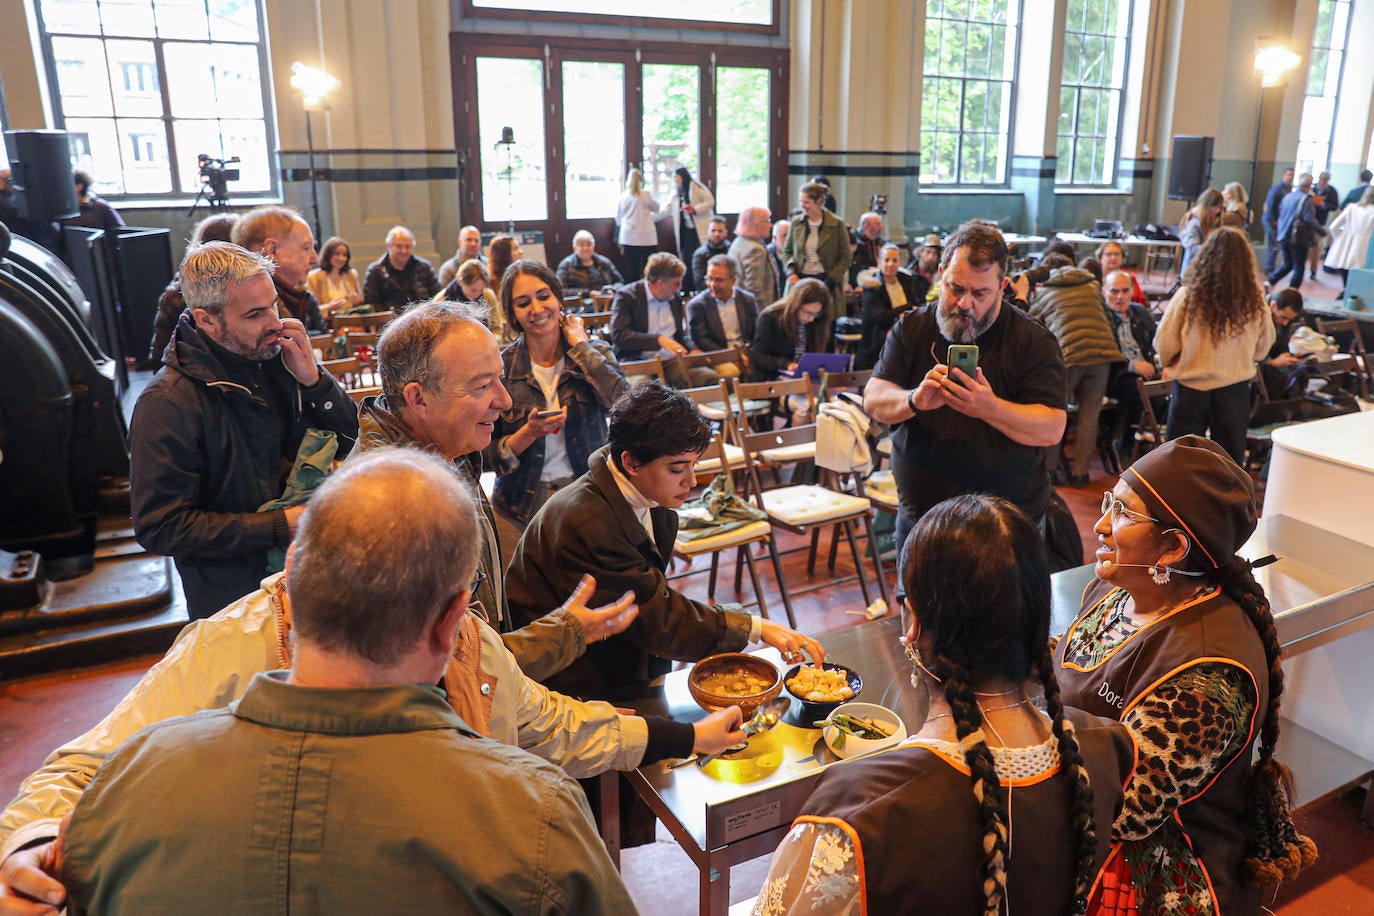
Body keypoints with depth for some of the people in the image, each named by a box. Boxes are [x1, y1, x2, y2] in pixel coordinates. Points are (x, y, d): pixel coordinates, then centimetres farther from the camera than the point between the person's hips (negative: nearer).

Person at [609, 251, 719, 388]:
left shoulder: (674, 297, 17)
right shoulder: (626, 295, -3)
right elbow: (618, 335, -15)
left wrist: (692, 349, 4)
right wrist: (659, 340, -24)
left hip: (672, 361, 6)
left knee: (711, 378, -20)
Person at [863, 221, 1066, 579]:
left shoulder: (1033, 341, -7)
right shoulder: (912, 328, 3)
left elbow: (1053, 428, -14)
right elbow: (873, 399, -5)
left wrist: (990, 408, -31)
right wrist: (914, 401, -27)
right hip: (918, 515, 3)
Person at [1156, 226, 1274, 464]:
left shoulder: (1188, 295, -14)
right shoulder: (1255, 301, -8)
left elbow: (1164, 342, -10)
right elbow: (1263, 347, 5)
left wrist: (1170, 364, 10)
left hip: (1190, 389, -2)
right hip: (1235, 390, 2)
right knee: (1231, 462, 16)